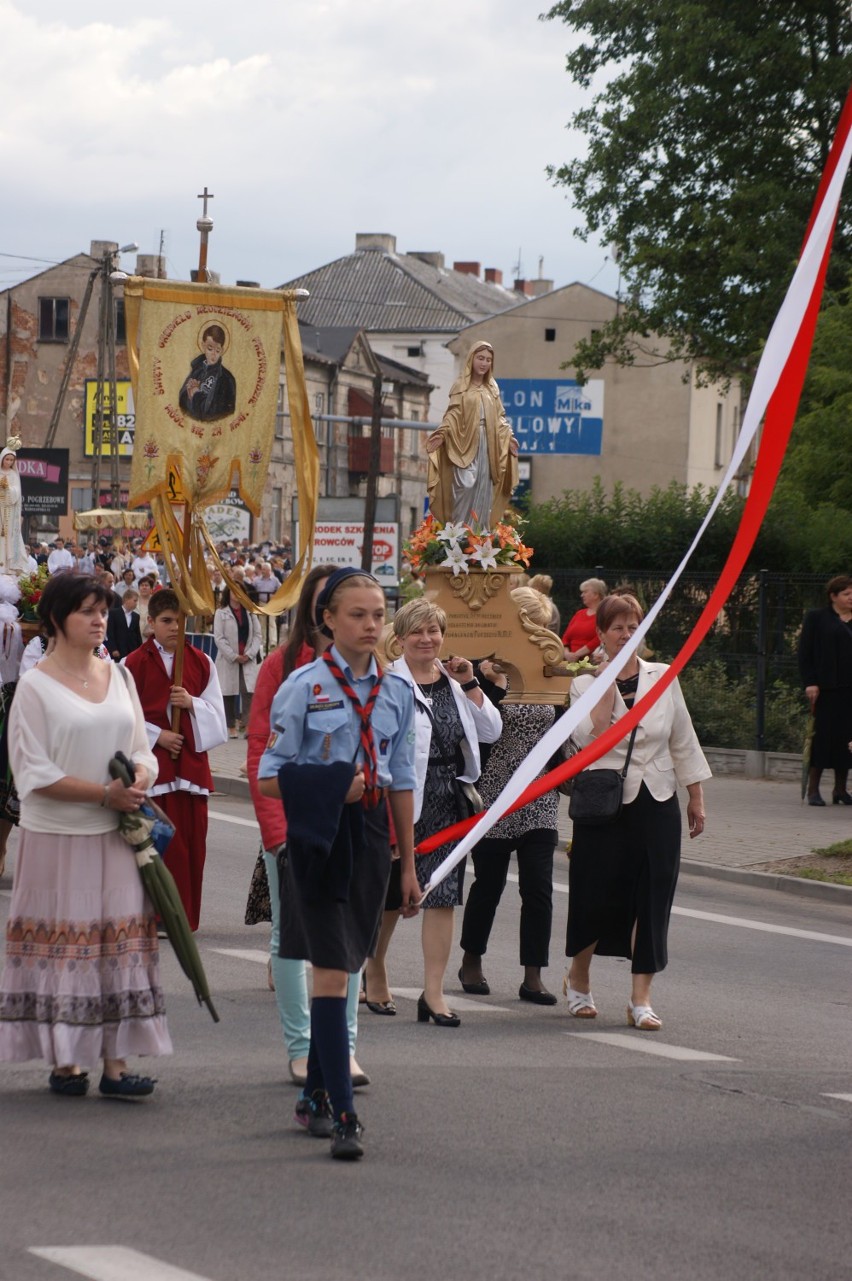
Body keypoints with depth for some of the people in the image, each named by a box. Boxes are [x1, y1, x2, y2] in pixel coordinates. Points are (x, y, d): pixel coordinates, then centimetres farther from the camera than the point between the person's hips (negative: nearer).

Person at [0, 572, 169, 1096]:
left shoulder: (119, 677, 10)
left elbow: (144, 753, 12)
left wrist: (137, 785, -11)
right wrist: (104, 793, -17)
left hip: (117, 836, 5)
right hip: (58, 836, -5)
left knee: (121, 941, 2)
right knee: (62, 941, 0)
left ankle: (116, 1061, 4)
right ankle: (64, 1059, 8)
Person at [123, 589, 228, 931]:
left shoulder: (201, 662, 8)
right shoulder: (134, 664, -2)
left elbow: (216, 713, 7)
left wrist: (192, 703, -11)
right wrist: (156, 735, -12)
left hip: (191, 759, 3)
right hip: (151, 760, -3)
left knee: (191, 842, 3)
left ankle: (186, 916, 11)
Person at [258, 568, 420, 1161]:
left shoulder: (395, 691, 8)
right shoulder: (305, 686, -6)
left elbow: (403, 781, 14)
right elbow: (270, 778, -5)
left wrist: (409, 864, 15)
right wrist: (330, 789, -20)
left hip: (371, 836, 5)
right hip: (319, 838, -5)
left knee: (343, 970, 12)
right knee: (332, 972, -10)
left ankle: (316, 1098, 26)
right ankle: (342, 1115, -12)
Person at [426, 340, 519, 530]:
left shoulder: (492, 388, 15)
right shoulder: (461, 386, 2)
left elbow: (499, 417, 17)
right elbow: (453, 414, -4)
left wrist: (508, 437, 4)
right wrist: (442, 434, -18)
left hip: (487, 447, 4)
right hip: (465, 444, -4)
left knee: (483, 493, 1)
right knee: (465, 488, -14)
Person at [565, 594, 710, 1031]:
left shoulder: (663, 678, 5)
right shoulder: (585, 683, -2)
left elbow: (683, 741, 11)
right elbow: (588, 736, -19)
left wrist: (696, 796, 10)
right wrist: (608, 682, -16)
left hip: (657, 804, 2)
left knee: (651, 899, -1)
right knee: (599, 895, 3)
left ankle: (640, 999, 3)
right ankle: (578, 979, 28)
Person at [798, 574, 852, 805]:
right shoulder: (817, 618, 2)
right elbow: (805, 653, -2)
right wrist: (809, 683, -10)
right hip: (826, 689, -4)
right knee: (822, 736, -4)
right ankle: (813, 789, 3)